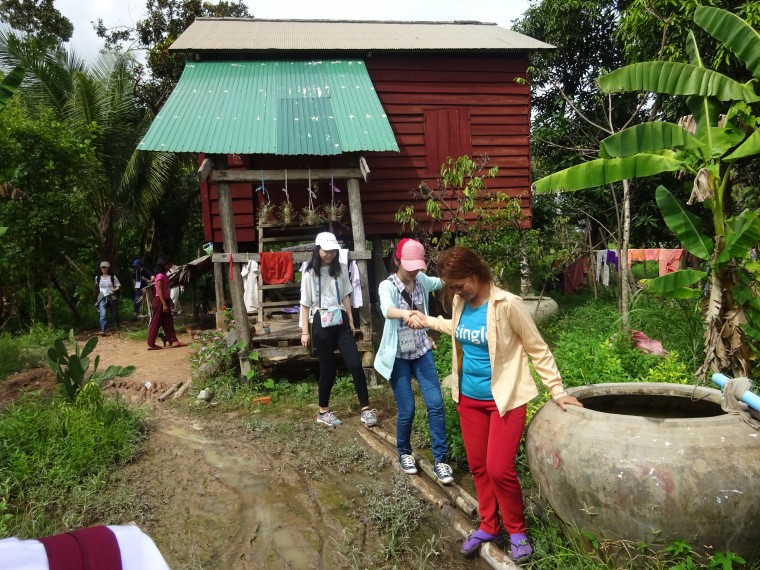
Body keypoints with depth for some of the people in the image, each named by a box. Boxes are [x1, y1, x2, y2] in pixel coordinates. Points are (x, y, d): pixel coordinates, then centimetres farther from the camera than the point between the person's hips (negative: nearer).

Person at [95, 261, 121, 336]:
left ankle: (118, 327, 35)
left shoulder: (113, 277, -1)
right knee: (102, 314, -14)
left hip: (112, 297, -1)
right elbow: (96, 286, 27)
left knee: (114, 313, 10)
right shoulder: (98, 278, 7)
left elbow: (119, 287, 0)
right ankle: (102, 330, -15)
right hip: (102, 298, 1)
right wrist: (99, 292, 15)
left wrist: (114, 289, -17)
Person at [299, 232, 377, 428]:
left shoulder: (341, 269, 6)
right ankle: (323, 412, 22)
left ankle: (365, 409, 4)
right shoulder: (310, 273, -4)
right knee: (328, 369, 4)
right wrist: (305, 331, -4)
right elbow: (305, 304, -2)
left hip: (341, 322, 3)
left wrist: (351, 321, 12)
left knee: (355, 364, -5)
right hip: (321, 324, -3)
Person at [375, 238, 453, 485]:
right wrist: (405, 313, -62)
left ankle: (440, 459, 9)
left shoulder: (421, 280, -2)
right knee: (407, 410, -1)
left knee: (435, 404, -3)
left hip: (422, 351, 4)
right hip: (398, 356, -4)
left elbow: (441, 283, 21)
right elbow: (387, 309, -41)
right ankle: (404, 453, 26)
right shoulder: (387, 286, -18)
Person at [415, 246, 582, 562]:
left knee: (499, 469, -7)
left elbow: (538, 349, -12)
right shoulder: (461, 302, -2)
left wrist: (557, 391, -10)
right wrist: (428, 320, 18)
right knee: (478, 466, 14)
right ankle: (488, 526, 33)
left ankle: (517, 530, 19)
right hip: (469, 397, 6)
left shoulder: (507, 304, -21)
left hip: (504, 398, -6)